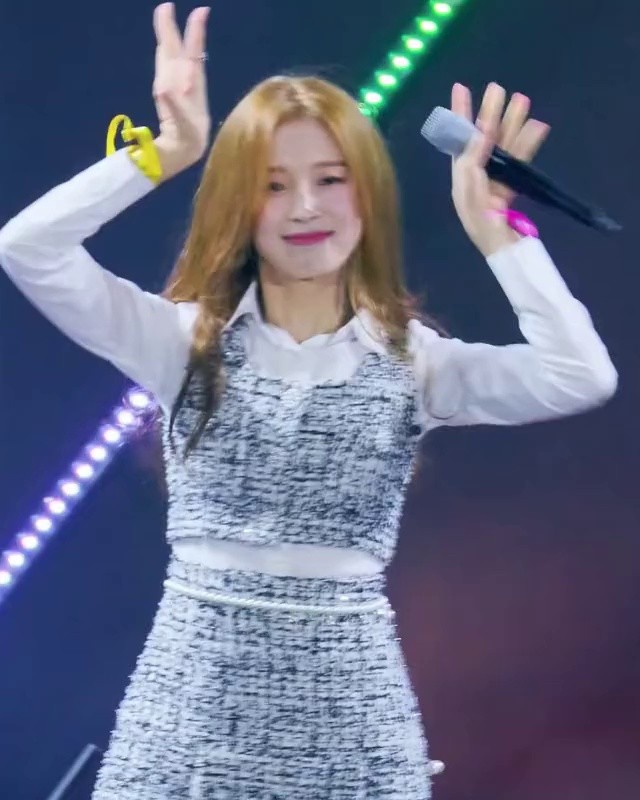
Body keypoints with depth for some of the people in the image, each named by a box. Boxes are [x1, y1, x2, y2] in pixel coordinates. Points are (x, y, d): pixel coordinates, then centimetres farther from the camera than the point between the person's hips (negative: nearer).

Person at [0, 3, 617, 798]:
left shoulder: (413, 359, 2)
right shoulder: (186, 339, 2)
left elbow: (582, 379, -12)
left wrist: (496, 229, -7)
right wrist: (162, 155, -10)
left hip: (348, 697, 0)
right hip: (198, 683, 0)